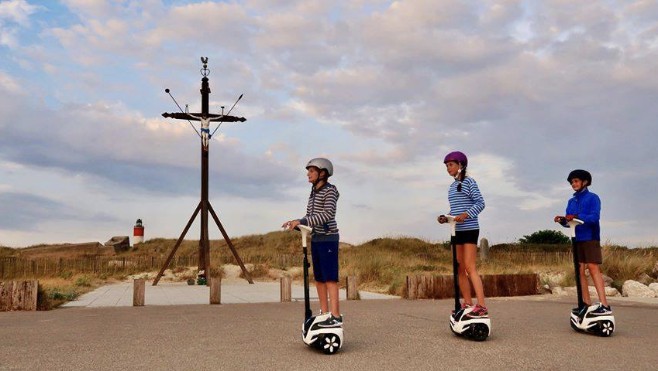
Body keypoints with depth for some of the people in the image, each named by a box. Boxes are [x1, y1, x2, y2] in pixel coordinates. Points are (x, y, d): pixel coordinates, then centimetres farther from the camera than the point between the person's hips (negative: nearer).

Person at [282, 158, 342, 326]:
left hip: (328, 238, -8)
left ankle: (336, 316, -10)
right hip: (316, 238, 8)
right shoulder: (314, 192, 14)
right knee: (318, 278, 10)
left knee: (329, 277, -10)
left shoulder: (330, 190, -10)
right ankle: (324, 313, 17)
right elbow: (309, 216, 13)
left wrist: (301, 221, -26)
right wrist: (296, 223, -5)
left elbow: (327, 215, -23)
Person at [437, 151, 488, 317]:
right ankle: (468, 304, 17)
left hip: (469, 229, -8)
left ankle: (482, 307, -14)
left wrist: (466, 214, -24)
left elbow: (480, 203, -11)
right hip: (456, 231, 8)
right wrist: (446, 218, 1)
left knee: (470, 268, -14)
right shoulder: (452, 186, 16)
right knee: (459, 269, 9)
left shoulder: (469, 182, -5)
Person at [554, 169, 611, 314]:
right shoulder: (571, 201, 16)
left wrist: (576, 216, -28)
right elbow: (568, 223, 13)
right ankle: (586, 303, 9)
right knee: (580, 270, 4)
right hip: (578, 239, 7)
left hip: (590, 238, -7)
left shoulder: (592, 198, -3)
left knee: (593, 268, -14)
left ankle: (605, 305, -17)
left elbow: (594, 217, -16)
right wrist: (562, 220, -9)